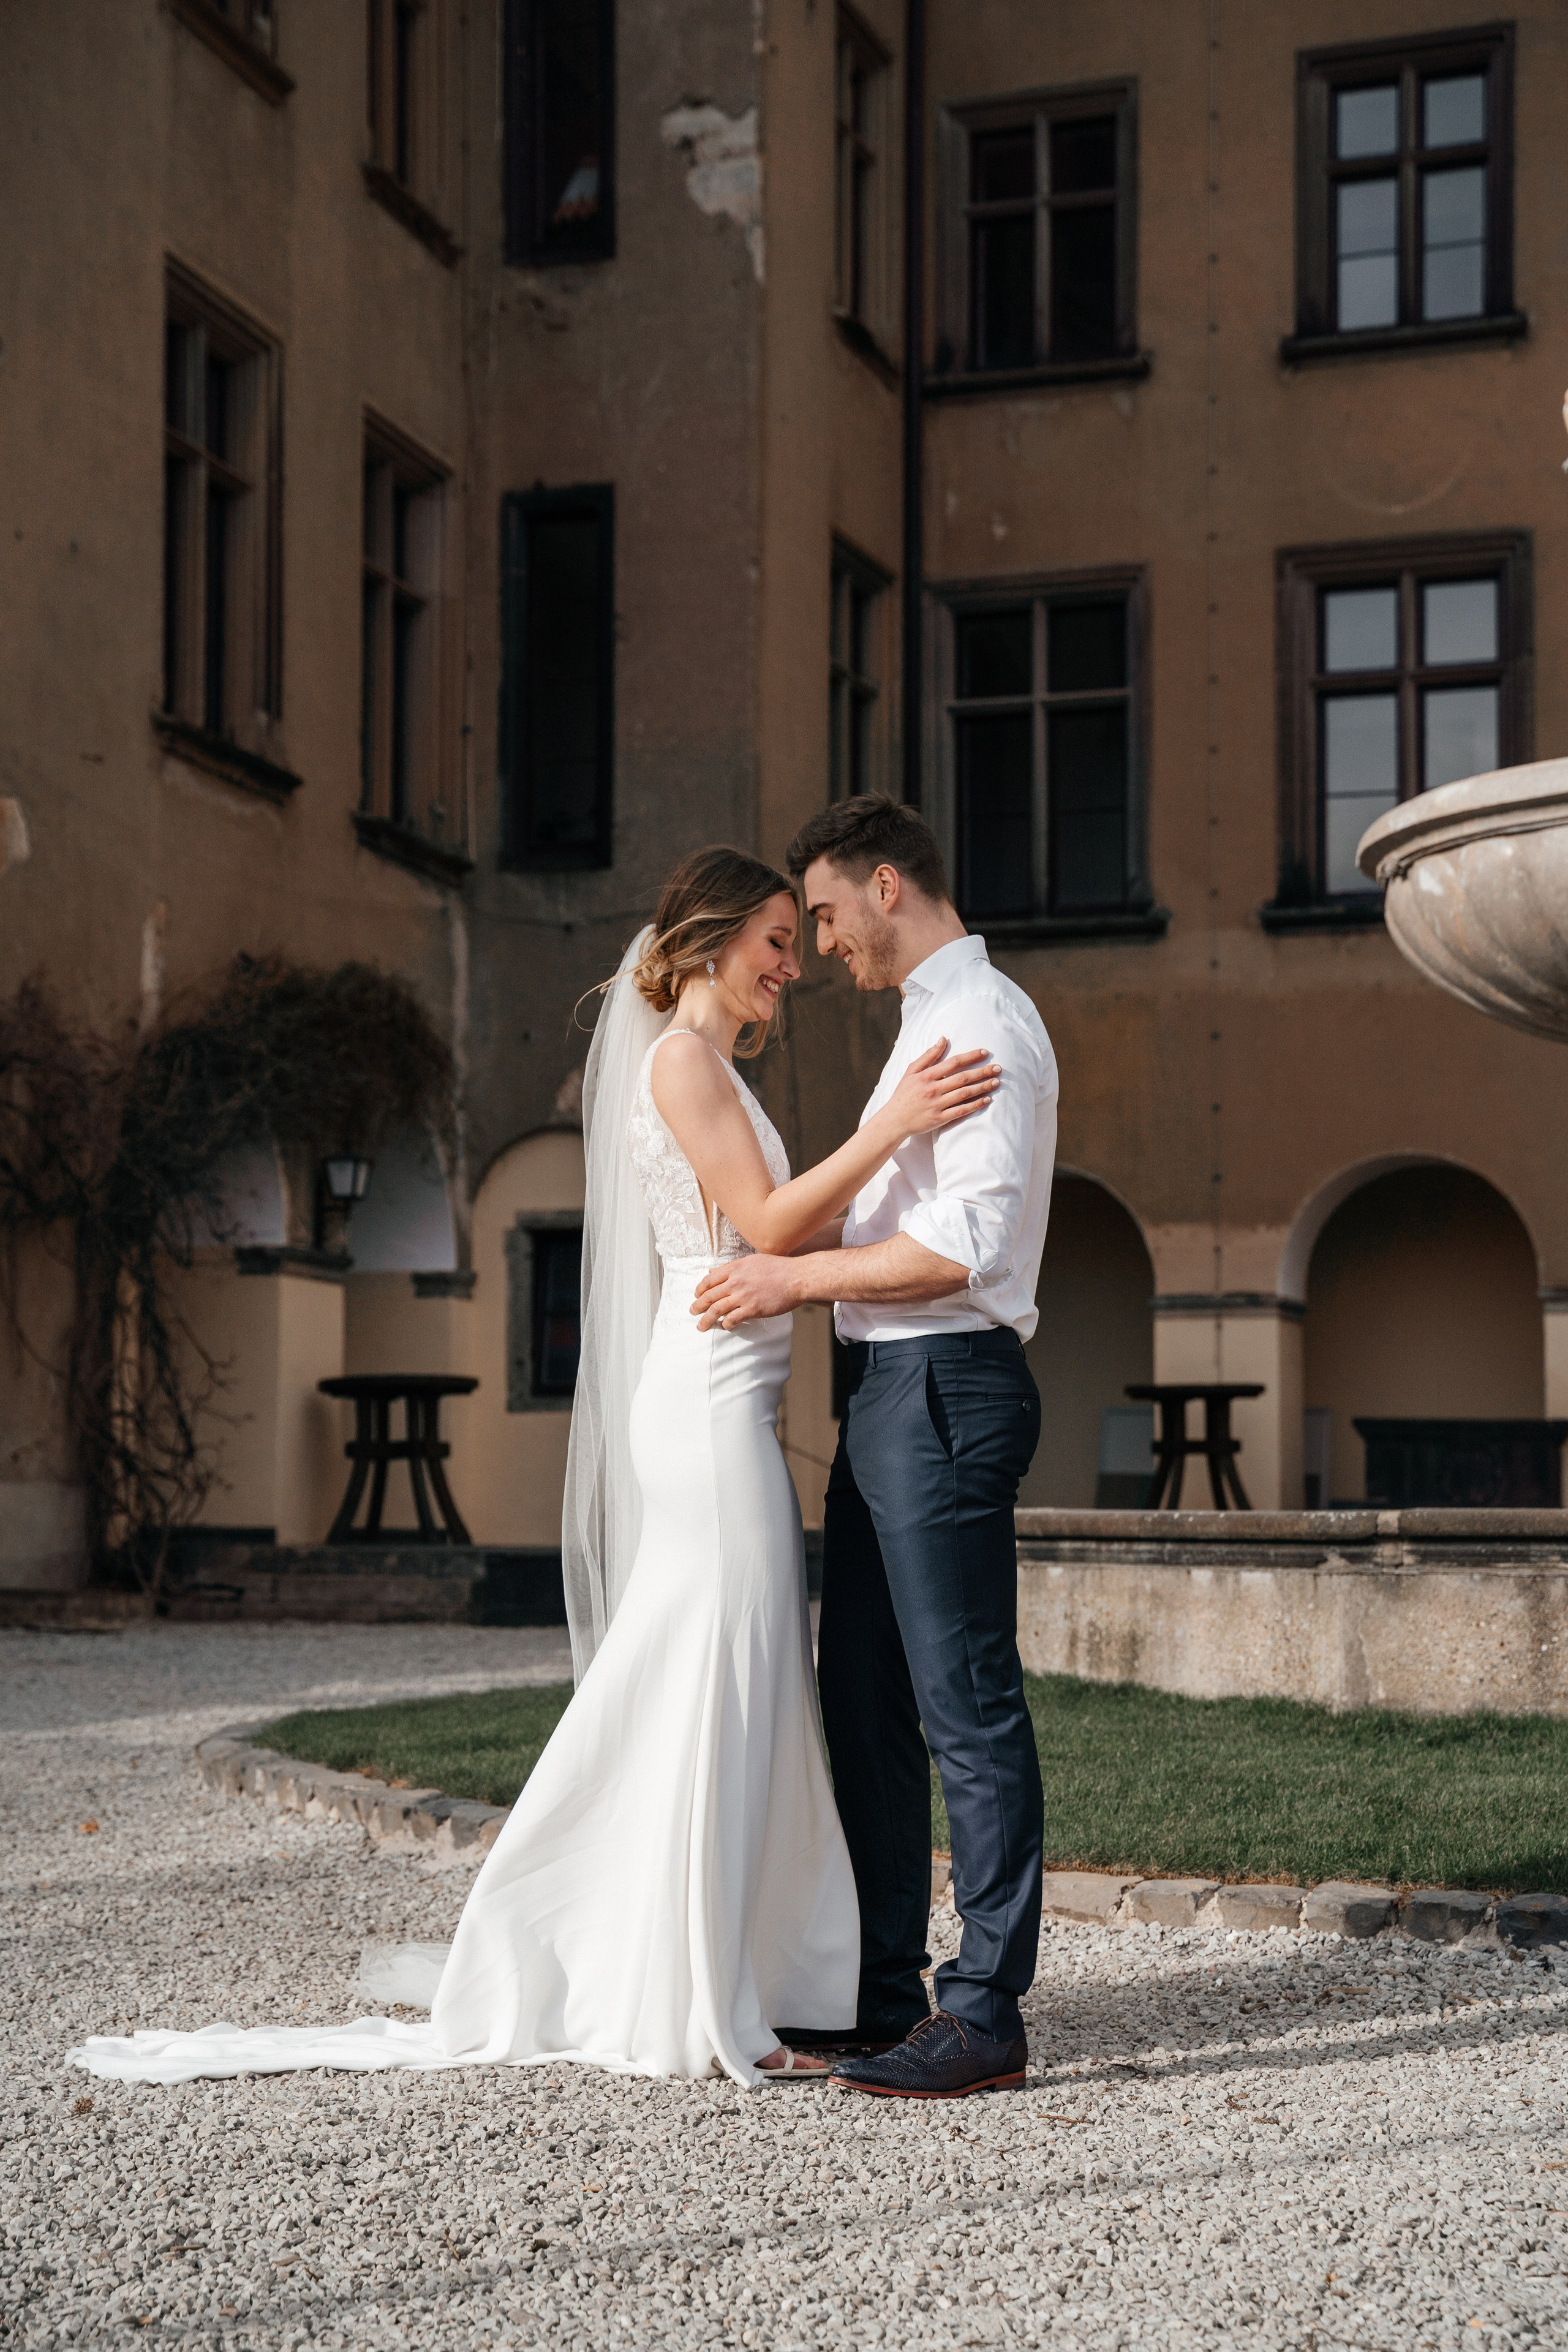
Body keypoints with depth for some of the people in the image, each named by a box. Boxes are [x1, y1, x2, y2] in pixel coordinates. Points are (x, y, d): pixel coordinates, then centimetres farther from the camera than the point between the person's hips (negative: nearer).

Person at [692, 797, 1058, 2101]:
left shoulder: (982, 1021, -11)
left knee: (968, 1701, -7)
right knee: (864, 1699, 13)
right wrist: (801, 1271, 19)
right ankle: (879, 1989, 22)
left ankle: (986, 2015, -2)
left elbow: (971, 1244, -21)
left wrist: (796, 1274, -16)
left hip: (945, 1388, -11)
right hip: (890, 1392, 11)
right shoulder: (932, 1023, 21)